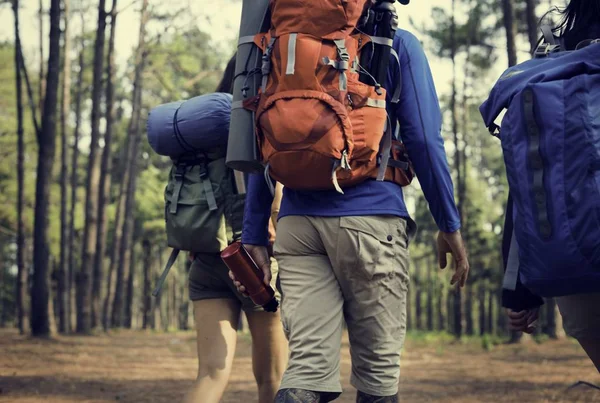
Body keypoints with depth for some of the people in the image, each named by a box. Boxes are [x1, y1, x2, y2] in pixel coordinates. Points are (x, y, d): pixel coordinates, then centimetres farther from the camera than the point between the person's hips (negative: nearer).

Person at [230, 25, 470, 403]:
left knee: (308, 366, -2)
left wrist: (255, 238, 14)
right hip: (371, 216, -3)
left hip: (297, 220, 4)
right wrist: (450, 225, 4)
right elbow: (423, 138, -2)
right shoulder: (397, 44, 6)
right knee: (378, 368, 4)